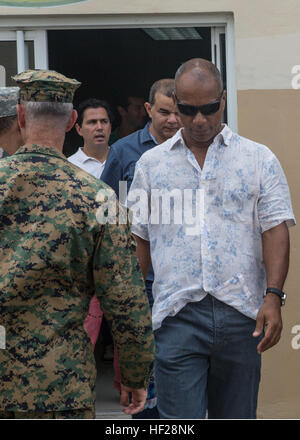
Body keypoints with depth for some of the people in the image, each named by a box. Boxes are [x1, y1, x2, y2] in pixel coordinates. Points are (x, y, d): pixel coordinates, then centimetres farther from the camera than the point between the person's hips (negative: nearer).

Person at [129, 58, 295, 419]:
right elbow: (139, 239, 14)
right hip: (178, 315, 0)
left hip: (241, 312, 0)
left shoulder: (259, 159, 7)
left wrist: (273, 296, -12)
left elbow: (275, 229, 0)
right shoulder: (151, 164, 12)